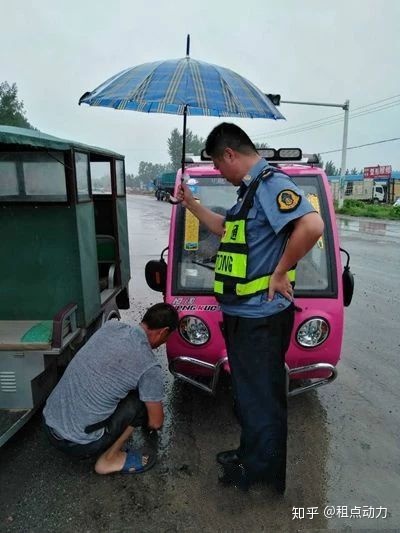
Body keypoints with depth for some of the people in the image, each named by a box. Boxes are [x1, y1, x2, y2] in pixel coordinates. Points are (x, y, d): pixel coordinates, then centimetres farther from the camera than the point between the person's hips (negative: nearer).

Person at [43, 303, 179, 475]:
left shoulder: (110, 325, 1)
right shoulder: (150, 367, -15)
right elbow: (156, 423, 0)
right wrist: (147, 421, 23)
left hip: (48, 424, 7)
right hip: (78, 444, -6)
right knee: (143, 399, 3)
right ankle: (110, 458, 8)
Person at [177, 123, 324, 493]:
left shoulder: (271, 184, -18)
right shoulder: (251, 190, 14)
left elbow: (312, 225, -34)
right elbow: (226, 228, 28)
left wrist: (280, 272, -23)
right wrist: (191, 203, 25)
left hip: (261, 317, -10)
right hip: (242, 313, 10)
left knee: (261, 397, 9)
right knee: (249, 391, 23)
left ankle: (262, 472, 31)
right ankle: (250, 455, 44)